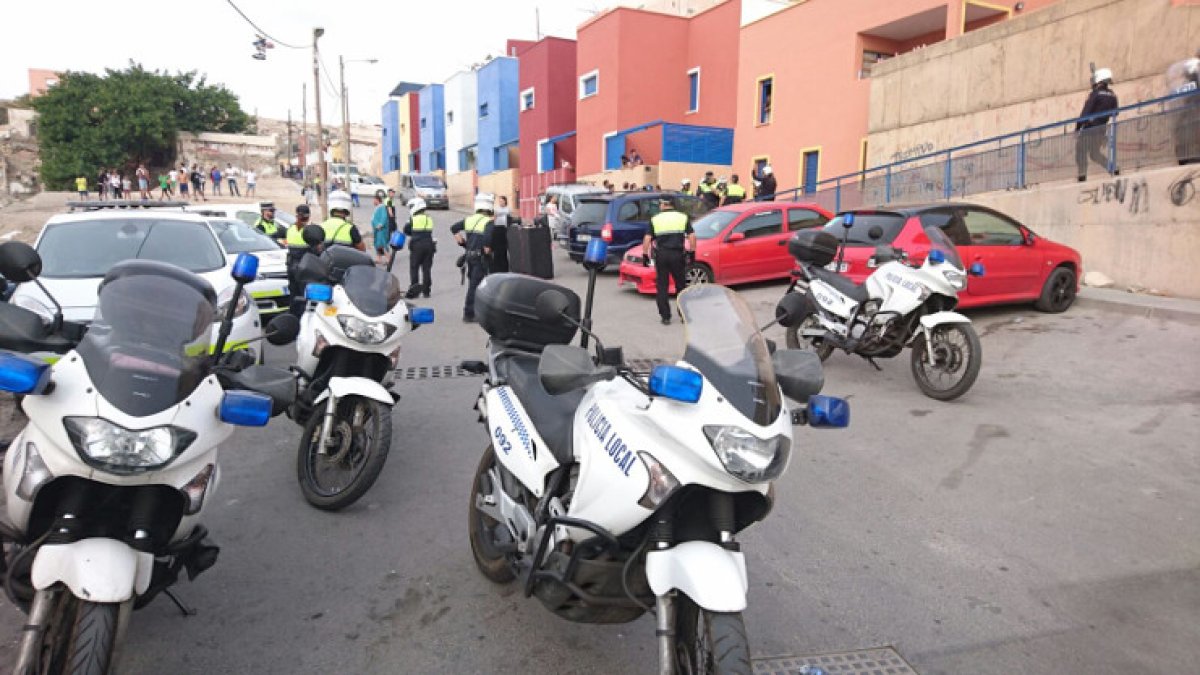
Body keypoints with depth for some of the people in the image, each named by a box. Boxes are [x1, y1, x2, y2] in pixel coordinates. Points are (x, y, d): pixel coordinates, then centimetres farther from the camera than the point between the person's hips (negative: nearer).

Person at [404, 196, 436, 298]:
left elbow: (406, 230, 6)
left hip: (417, 246, -4)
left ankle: (414, 289, -2)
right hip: (429, 244, 4)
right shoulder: (429, 218, 10)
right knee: (426, 268, 8)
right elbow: (429, 232, 14)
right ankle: (426, 290, 10)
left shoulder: (413, 219, -4)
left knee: (414, 268, 3)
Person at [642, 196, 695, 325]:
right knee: (681, 285, 12)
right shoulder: (683, 217, 8)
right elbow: (692, 236, 0)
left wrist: (645, 255, 2)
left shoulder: (655, 219, 5)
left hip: (661, 255, -1)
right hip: (677, 254, 1)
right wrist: (692, 252, 6)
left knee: (662, 287, 6)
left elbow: (647, 239, -3)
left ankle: (665, 316, 5)